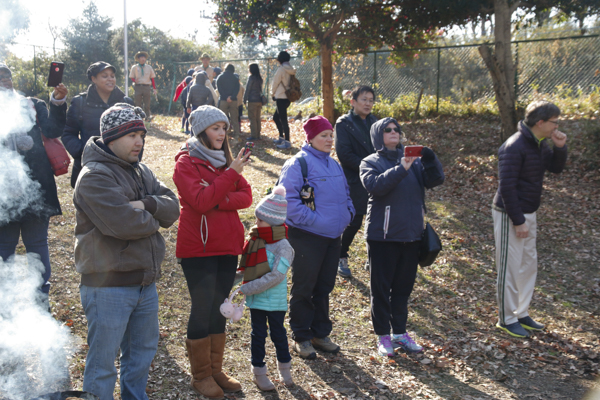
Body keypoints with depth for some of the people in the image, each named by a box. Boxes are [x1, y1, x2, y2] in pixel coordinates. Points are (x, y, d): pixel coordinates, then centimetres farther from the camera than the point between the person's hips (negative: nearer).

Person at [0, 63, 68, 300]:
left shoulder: (33, 105, 9)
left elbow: (53, 131, -5)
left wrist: (58, 103, -17)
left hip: (35, 186, 0)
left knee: (37, 244, 10)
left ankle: (41, 296, 20)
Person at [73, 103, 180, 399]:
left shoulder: (141, 171, 11)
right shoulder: (94, 176, -15)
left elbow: (172, 208, 2)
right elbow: (123, 223, -27)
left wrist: (147, 204, -18)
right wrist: (154, 219, -8)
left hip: (145, 282, 8)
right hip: (108, 286, -8)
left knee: (143, 351, 22)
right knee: (103, 363, 3)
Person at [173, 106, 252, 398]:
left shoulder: (225, 160, 12)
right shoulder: (186, 163, -7)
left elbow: (246, 196, 2)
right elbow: (201, 201, -21)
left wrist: (219, 200, -16)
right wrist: (231, 173, -24)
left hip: (227, 247, 6)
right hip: (198, 248, -6)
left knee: (219, 308, 13)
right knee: (202, 310, 1)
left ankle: (216, 370, 25)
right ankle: (201, 376, 15)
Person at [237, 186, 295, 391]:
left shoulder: (282, 246, -18)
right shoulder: (254, 240, 1)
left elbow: (276, 276, -25)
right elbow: (246, 268, 13)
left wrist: (248, 289, -24)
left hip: (275, 300, -4)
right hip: (256, 299, 4)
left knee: (278, 333, 12)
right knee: (258, 334, 12)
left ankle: (284, 368, 34)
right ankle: (259, 372, 26)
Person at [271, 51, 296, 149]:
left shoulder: (281, 69, -13)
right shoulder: (290, 70, 11)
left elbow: (275, 83, -7)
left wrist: (273, 93, 10)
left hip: (281, 97, -9)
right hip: (287, 97, 9)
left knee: (283, 119, -6)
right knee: (276, 117, 20)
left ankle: (287, 142, -6)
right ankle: (281, 138, 25)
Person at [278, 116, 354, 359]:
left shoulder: (333, 165, 14)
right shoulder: (298, 164, -12)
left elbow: (345, 194, 25)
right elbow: (287, 199, -20)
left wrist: (348, 213, 8)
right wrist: (311, 219, -21)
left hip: (333, 237, 7)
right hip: (306, 237, -7)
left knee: (324, 287, 15)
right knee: (304, 288, 4)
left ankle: (320, 334, 29)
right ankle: (301, 337, 18)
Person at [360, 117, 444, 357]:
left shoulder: (412, 160, 8)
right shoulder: (371, 162, -3)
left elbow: (435, 180, -4)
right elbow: (375, 185, -22)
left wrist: (430, 160, -22)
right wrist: (401, 169, -31)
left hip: (411, 234, 4)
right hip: (382, 236, -4)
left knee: (404, 287, 14)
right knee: (381, 287, 4)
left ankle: (400, 332, 28)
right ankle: (383, 335, 18)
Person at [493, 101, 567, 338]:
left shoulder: (541, 144, 6)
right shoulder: (515, 147, -21)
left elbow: (556, 168, 17)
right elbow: (506, 186, -22)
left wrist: (560, 147, -3)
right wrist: (518, 220, -21)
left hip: (528, 213, 9)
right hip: (511, 215, -9)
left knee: (529, 264, 16)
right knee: (510, 267, -1)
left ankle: (521, 313, 28)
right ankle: (506, 319, 12)